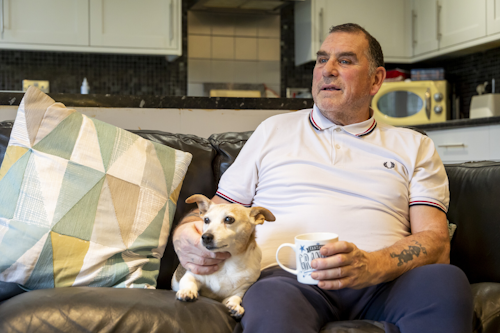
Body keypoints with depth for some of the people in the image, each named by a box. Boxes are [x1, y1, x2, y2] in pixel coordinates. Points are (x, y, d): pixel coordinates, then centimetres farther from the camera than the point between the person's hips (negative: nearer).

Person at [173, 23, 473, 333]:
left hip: (382, 284, 2)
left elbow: (436, 242, 6)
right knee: (270, 298, -40)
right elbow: (219, 208, 24)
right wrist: (184, 235, -2)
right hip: (287, 275, -2)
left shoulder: (414, 147, 20)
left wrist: (372, 266, -16)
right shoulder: (274, 130, 25)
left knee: (446, 281, -33)